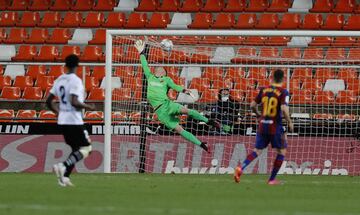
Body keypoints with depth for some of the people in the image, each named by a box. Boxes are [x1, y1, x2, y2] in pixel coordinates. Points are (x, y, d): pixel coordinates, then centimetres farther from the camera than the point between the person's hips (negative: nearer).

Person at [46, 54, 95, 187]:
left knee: (76, 150, 17)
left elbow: (49, 101, 12)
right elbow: (74, 102, -24)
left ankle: (65, 177, 7)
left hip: (62, 121, 8)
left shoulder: (59, 80, 9)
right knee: (86, 148, -1)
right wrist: (88, 107, -9)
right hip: (74, 120, -8)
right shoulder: (75, 80, -14)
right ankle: (63, 166, -18)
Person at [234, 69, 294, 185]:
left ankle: (241, 168, -16)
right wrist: (290, 122, -7)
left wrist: (258, 114, 27)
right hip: (275, 126, -4)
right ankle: (272, 179, 11)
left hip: (262, 125, 4)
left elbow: (253, 105, 8)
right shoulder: (283, 92, -9)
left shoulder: (264, 90, 5)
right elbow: (284, 108, -22)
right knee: (282, 151, 14)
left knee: (257, 151, 9)